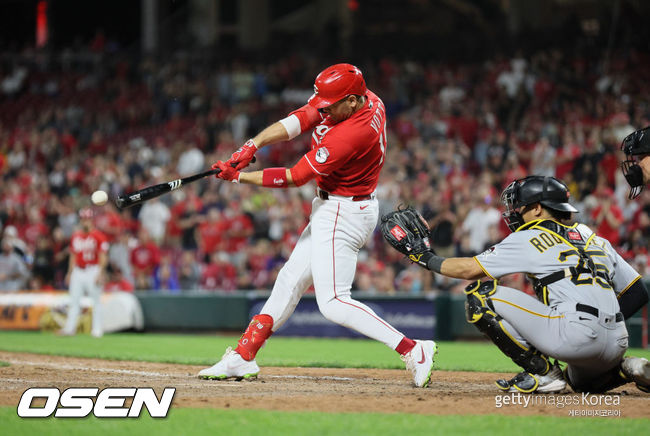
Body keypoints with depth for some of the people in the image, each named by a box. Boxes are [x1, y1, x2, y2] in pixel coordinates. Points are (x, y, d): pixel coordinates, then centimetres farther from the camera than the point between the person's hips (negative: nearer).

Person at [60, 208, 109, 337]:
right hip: (78, 272, 5)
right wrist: (70, 273, 17)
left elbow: (103, 256, -8)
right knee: (74, 300, 3)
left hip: (93, 271, -5)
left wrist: (101, 273, -16)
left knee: (96, 301, -2)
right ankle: (70, 328, 5)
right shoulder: (75, 236, 13)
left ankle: (97, 329, 2)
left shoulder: (98, 236, -5)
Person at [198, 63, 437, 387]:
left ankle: (412, 351, -15)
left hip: (343, 215, -10)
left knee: (332, 302, -12)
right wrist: (252, 145, -17)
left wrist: (239, 176, -13)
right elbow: (296, 122, -4)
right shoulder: (364, 99, -5)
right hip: (330, 210, 10)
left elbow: (294, 178, -21)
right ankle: (243, 357, 24)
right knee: (291, 279, 15)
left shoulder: (349, 135, -30)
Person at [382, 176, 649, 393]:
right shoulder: (595, 240, 25)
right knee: (581, 380, 41)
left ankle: (542, 373, -1)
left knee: (481, 295, -2)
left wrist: (427, 258, 24)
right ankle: (626, 369, 10)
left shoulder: (530, 238, 7)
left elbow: (471, 269, 10)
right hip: (617, 343, 8)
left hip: (576, 335, -8)